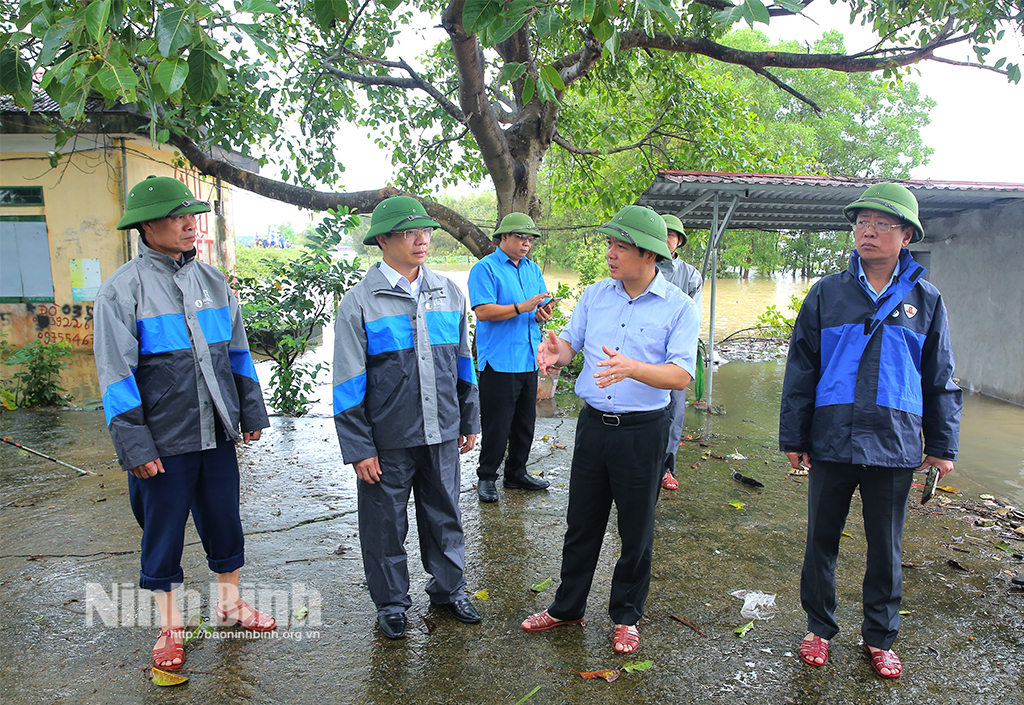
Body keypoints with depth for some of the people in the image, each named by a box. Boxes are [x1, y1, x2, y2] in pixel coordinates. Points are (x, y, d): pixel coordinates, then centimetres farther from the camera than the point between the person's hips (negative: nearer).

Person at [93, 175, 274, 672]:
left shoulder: (211, 279, 7)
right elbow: (116, 375, -9)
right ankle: (169, 626, 29)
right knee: (163, 532, 10)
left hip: (218, 432, 4)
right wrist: (134, 444, -12)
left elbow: (238, 352, 12)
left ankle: (230, 603, 35)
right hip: (164, 440, -4)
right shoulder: (122, 289, -7)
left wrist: (251, 412, 11)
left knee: (225, 521, 15)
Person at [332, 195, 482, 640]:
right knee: (385, 523, 10)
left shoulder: (448, 293, 5)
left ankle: (449, 589, 38)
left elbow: (463, 363, 13)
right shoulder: (360, 302, -8)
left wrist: (469, 421, 14)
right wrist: (358, 448, -10)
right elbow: (349, 384, -7)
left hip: (441, 433, 4)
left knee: (445, 515, 17)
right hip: (387, 439, -3)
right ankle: (391, 604, 32)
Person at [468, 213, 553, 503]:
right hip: (498, 361, -7)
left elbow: (541, 307, 16)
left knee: (525, 421, 14)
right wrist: (522, 307, -23)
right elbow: (483, 311, -16)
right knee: (496, 424, -2)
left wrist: (543, 314, -8)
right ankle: (486, 477, 13)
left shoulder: (533, 269, 15)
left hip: (529, 359, 7)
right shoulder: (485, 268, -6)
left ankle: (517, 473, 28)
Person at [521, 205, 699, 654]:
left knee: (636, 529, 11)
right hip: (593, 423, 4)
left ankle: (626, 616, 32)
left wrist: (632, 368, -35)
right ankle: (568, 607, 34)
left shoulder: (679, 307, -9)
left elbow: (681, 374, -17)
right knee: (581, 521, 15)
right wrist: (556, 351, -17)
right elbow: (572, 341, 7)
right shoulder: (595, 294, 5)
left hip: (642, 431, -3)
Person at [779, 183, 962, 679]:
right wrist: (793, 437, 2)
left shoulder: (925, 300, 5)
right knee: (822, 540, 11)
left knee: (886, 548, 13)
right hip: (832, 443, 0)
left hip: (895, 447, 1)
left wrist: (942, 445, 8)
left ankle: (879, 637, 32)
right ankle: (819, 628, 30)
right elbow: (800, 368, 3)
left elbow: (941, 379, 10)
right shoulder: (827, 294, 2)